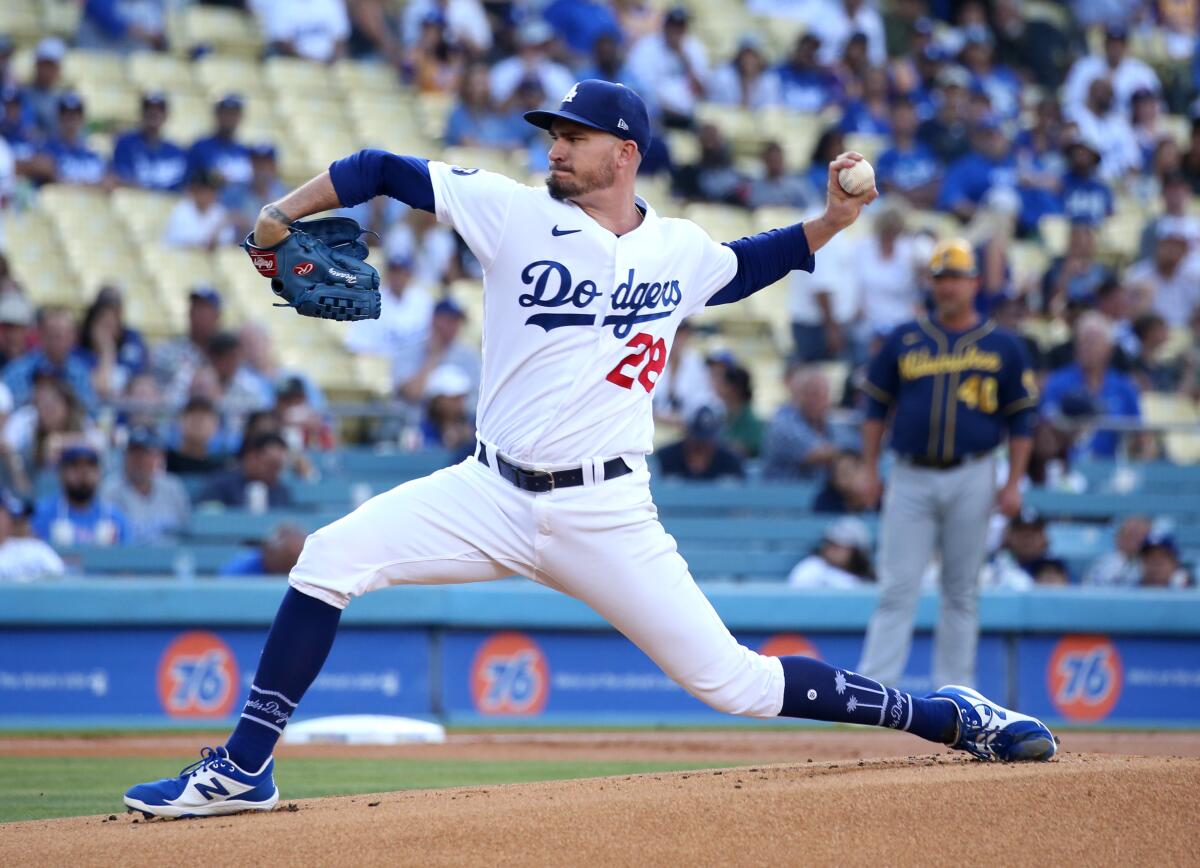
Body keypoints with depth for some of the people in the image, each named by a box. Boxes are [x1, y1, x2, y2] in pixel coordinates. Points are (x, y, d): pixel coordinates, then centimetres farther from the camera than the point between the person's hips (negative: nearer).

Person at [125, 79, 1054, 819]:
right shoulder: (513, 212, -1)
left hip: (605, 515, -1)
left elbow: (747, 263, 27)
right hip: (493, 496, 1)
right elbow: (387, 170, 2)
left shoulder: (681, 251, 5)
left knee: (730, 680, -4)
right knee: (330, 558, -16)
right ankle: (242, 769, -8)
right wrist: (285, 212, -9)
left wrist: (829, 221, 13)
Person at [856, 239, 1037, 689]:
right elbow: (876, 405, 11)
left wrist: (1014, 483, -1)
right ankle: (874, 683, -8)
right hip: (910, 478, 0)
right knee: (897, 588, -5)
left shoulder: (1003, 346, 5)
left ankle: (955, 687, 10)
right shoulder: (904, 340, 8)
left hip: (971, 478, 0)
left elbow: (1020, 420, 6)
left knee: (961, 592, 5)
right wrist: (870, 469, 4)